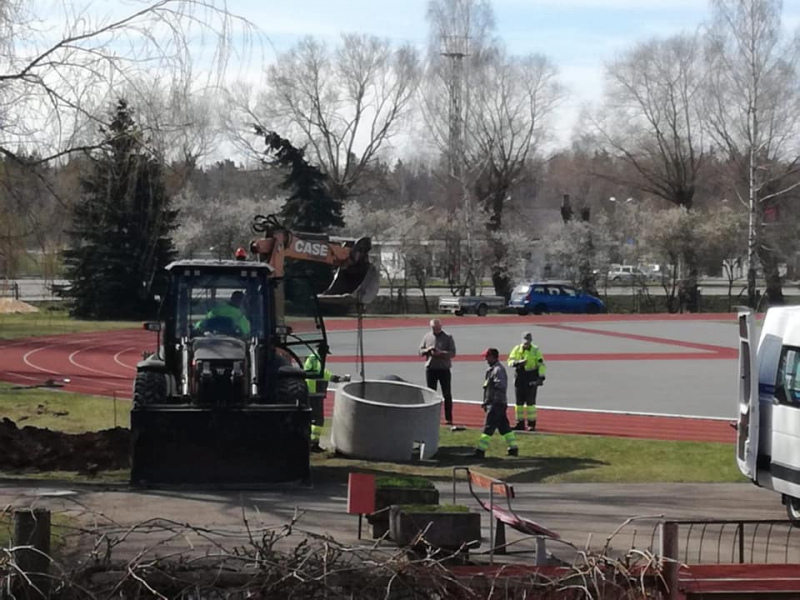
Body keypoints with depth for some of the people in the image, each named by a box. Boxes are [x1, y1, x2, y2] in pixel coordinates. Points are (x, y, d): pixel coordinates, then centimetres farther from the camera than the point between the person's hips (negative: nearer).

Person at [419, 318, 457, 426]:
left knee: (447, 395, -2)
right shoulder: (426, 337, 9)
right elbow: (420, 351, 9)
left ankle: (449, 418, 1)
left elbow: (453, 353, -7)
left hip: (444, 369, -3)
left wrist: (441, 353, -21)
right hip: (430, 368, 3)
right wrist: (427, 350, -12)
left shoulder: (448, 337, -1)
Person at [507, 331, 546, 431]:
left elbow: (541, 364, -1)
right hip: (520, 377, 3)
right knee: (519, 401, 5)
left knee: (530, 401, -5)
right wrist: (518, 363, -21)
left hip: (531, 377, -3)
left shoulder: (536, 350, -1)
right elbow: (510, 361, 0)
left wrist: (541, 377, -11)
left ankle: (532, 424, 0)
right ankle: (520, 423, 13)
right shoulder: (517, 349, 5)